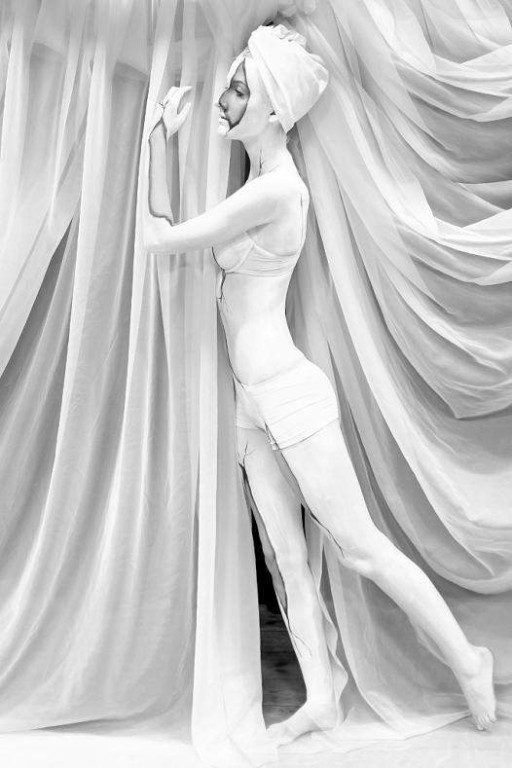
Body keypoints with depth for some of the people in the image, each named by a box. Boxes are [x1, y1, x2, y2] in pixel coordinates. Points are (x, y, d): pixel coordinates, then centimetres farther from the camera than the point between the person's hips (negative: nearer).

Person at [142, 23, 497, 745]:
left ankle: (468, 661, 24)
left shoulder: (276, 188, -17)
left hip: (289, 393, -9)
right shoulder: (261, 172, 11)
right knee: (285, 558, 12)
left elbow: (159, 236, -13)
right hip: (251, 401, 9)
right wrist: (168, 133, 14)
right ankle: (321, 699, 28)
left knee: (360, 547, 3)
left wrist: (160, 138, -1)